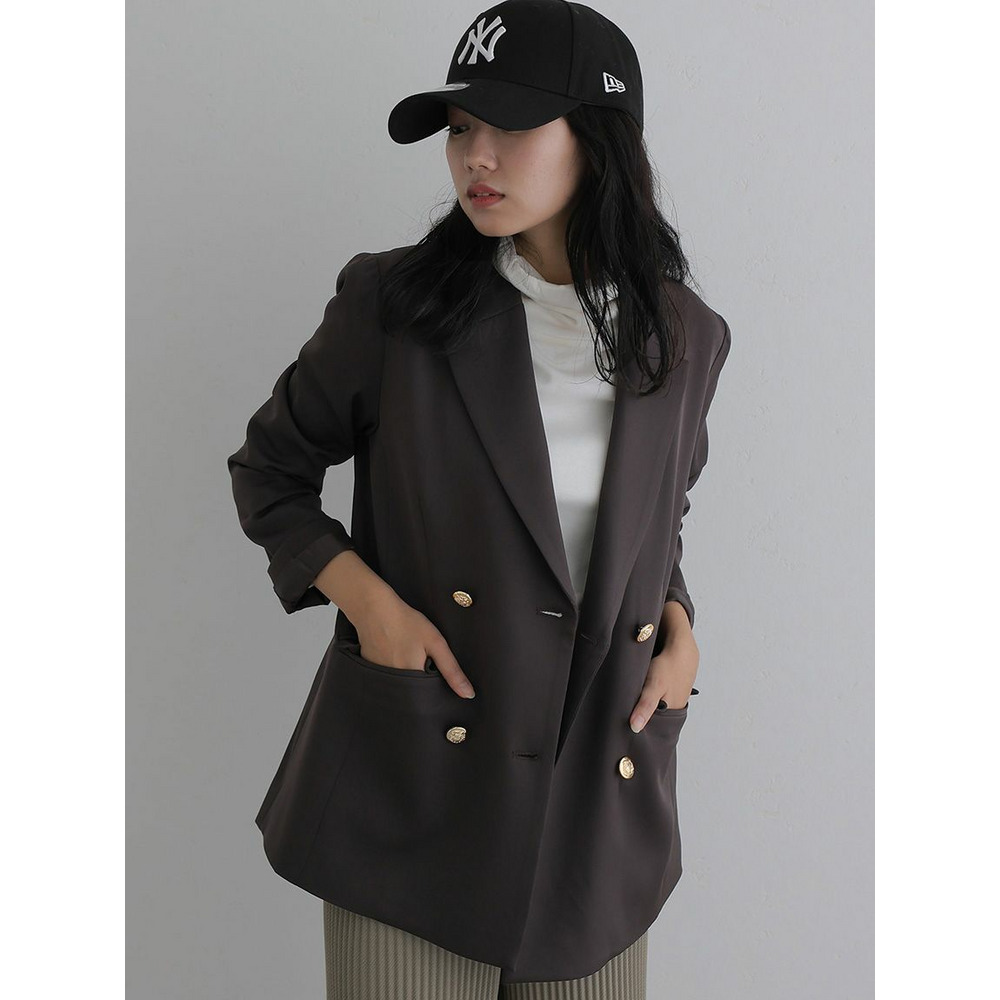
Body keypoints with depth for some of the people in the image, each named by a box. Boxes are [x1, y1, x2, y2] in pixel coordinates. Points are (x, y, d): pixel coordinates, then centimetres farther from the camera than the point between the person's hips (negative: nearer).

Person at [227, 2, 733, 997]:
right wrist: (367, 600, -11)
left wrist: (679, 631, 0)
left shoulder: (685, 337, 1)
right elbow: (269, 471, 4)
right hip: (411, 783, -2)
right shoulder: (393, 302, -8)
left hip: (600, 796, 3)